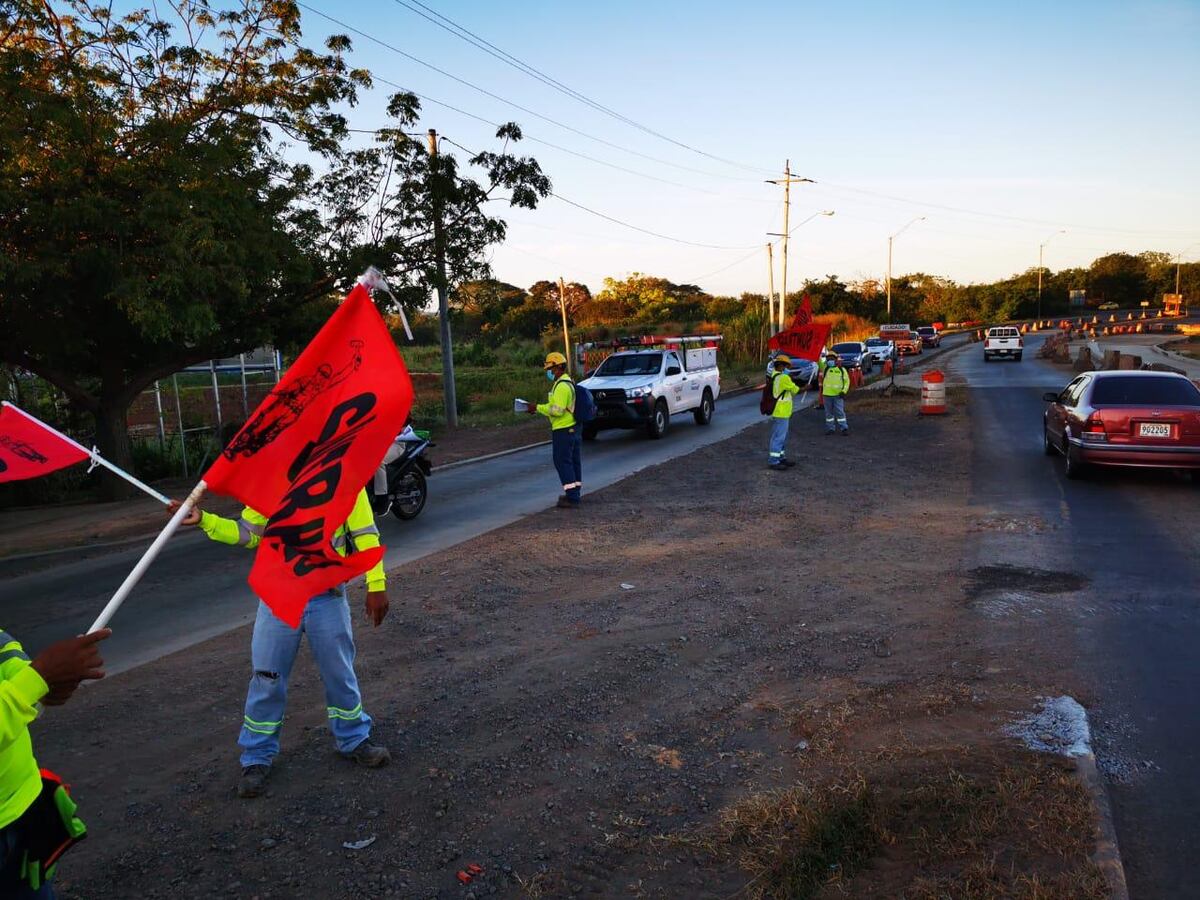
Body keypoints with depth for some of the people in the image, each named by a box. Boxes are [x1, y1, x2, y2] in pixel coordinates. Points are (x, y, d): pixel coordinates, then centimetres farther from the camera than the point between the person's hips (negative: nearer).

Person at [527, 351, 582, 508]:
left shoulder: (562, 386, -18)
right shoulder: (567, 383, 15)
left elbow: (558, 410, -25)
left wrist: (538, 408, -17)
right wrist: (538, 409, 13)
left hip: (563, 431, -10)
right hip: (572, 429, 10)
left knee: (563, 462, -6)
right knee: (573, 462, 13)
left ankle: (572, 498, -5)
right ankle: (574, 494, 22)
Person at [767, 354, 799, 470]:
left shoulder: (774, 376, 11)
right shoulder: (783, 378, -18)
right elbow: (796, 390, -9)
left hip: (780, 413, 10)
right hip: (781, 413, -10)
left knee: (782, 437, 19)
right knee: (778, 437, -6)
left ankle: (781, 458, 27)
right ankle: (773, 461, -2)